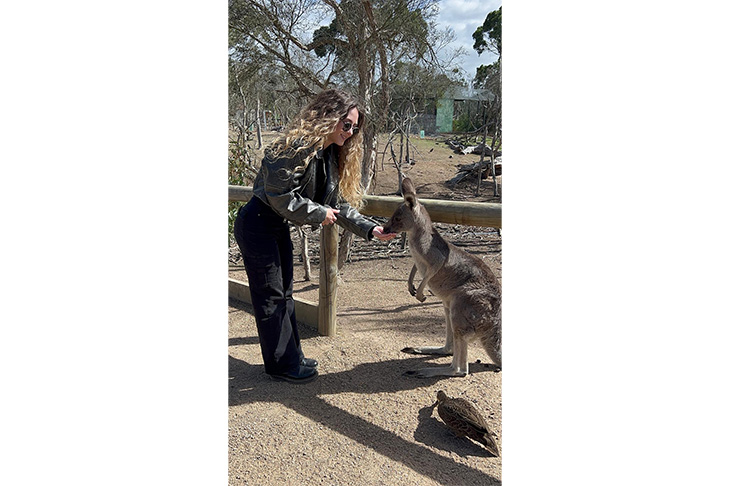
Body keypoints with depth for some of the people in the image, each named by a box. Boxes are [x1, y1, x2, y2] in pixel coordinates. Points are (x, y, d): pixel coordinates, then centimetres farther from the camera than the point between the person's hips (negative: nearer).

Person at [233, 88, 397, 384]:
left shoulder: (331, 154, 6)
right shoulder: (299, 146, -23)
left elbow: (338, 204, 5)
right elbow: (279, 195, -26)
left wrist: (370, 229, -6)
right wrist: (317, 214, -17)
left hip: (279, 227, 10)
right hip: (257, 224, -9)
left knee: (284, 292, 16)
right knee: (270, 295, 0)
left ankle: (291, 357, 28)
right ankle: (281, 365, 11)